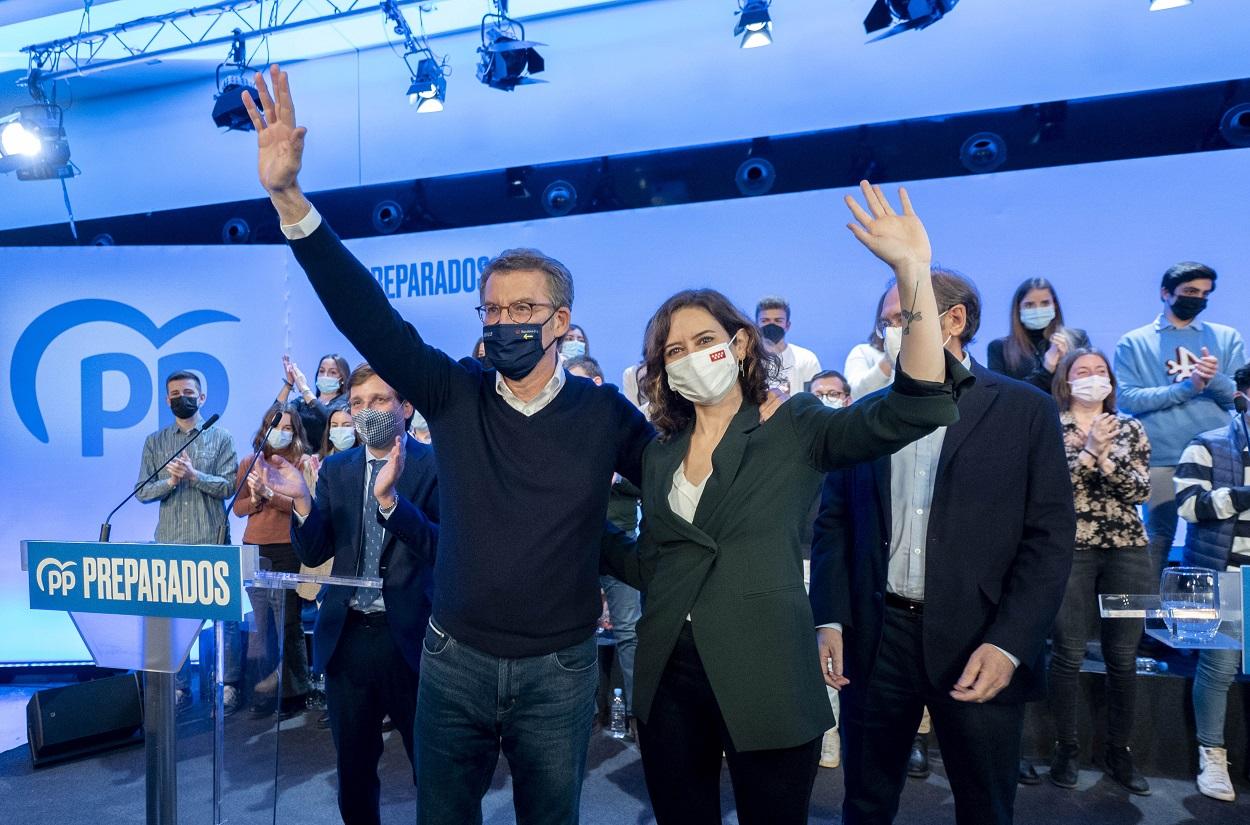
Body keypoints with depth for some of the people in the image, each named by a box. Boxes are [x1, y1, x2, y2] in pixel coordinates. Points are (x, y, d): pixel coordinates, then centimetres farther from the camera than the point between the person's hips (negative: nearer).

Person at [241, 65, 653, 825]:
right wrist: (290, 198, -22)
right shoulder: (455, 397, -6)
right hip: (454, 660, 2)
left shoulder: (605, 413, -8)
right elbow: (366, 314, -14)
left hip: (559, 670, -1)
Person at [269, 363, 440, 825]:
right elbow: (314, 554, 2)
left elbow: (442, 548, -18)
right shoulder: (336, 468, 6)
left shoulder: (434, 465, -8)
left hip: (409, 633, -4)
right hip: (347, 635, 4)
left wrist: (389, 497, -30)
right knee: (353, 770, 19)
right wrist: (301, 500, -16)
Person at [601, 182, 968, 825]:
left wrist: (914, 273, -29)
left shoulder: (794, 430, -6)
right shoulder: (659, 455, 8)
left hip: (766, 686, -4)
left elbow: (915, 407, -21)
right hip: (668, 680, 4)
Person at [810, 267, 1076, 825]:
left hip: (978, 645, -2)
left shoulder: (1025, 409, -2)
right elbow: (833, 521, 7)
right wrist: (830, 619, -2)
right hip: (875, 639, 2)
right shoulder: (866, 415, 6)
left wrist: (1008, 645, -14)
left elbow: (1050, 535, -5)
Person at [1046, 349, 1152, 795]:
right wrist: (1088, 451, -15)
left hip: (1127, 549, 3)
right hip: (1069, 549, -3)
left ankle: (1118, 751, 22)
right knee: (1068, 653, -1)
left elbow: (1141, 490, 0)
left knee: (1123, 656, 7)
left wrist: (1104, 457, -13)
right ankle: (1066, 747, 14)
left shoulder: (1130, 428, 10)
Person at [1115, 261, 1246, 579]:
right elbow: (1127, 398, -6)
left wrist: (1215, 379, -15)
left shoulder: (1227, 338, 14)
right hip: (1160, 459, -2)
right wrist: (1186, 387, -14)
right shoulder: (1134, 343, 7)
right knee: (1158, 539, 3)